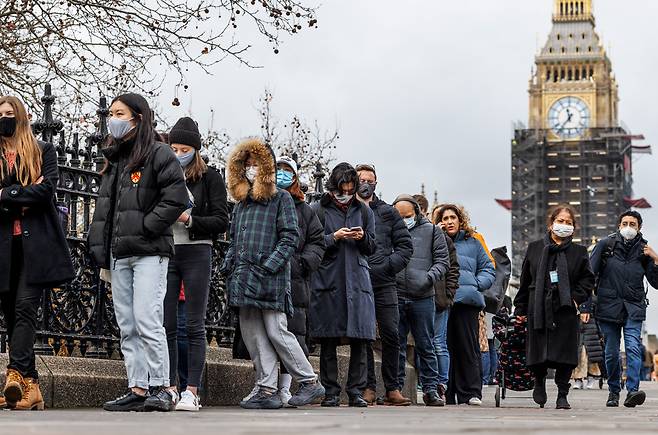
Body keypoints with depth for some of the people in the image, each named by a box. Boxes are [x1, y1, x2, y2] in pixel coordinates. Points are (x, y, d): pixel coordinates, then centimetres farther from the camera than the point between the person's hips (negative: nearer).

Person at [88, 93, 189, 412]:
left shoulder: (158, 154, -3)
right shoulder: (114, 160, 21)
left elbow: (176, 197, -12)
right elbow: (103, 207, 22)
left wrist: (146, 225, -14)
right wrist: (99, 249, 12)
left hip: (149, 252, -8)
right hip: (119, 255, 8)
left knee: (147, 321, -13)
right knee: (127, 326, 6)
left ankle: (161, 388, -7)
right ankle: (138, 389, 9)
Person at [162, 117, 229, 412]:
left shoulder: (210, 177, 2)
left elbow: (221, 221, -3)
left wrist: (188, 219, -14)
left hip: (196, 252, -3)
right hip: (165, 252, 3)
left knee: (194, 325, -2)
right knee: (166, 324, 2)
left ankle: (192, 391, -1)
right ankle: (170, 388, 9)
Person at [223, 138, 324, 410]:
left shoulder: (281, 198, 2)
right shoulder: (241, 202, 21)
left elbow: (290, 237, -6)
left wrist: (269, 265, -15)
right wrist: (229, 265, 9)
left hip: (270, 278, -6)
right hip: (243, 280, 7)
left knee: (276, 332, -9)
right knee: (252, 335, 1)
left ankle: (309, 382, 3)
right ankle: (267, 390, 4)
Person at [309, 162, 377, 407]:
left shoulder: (364, 211, 14)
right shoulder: (319, 210, 5)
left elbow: (372, 249, 17)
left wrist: (363, 238, -4)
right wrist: (334, 237, -12)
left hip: (358, 281, 2)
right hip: (327, 281, -2)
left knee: (360, 339, -4)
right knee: (328, 341, -3)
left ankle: (356, 391, 3)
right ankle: (330, 392, 4)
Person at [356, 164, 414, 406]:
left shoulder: (388, 213, 13)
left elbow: (405, 245, 10)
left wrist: (386, 266, -3)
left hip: (384, 284, 1)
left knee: (390, 336, -3)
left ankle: (392, 389, 3)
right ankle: (368, 387, 8)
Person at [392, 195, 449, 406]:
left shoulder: (431, 231, 9)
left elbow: (442, 260, 7)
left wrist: (430, 277, -10)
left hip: (423, 299, -1)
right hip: (395, 299, 1)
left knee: (426, 346, 4)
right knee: (396, 346, 5)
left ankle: (430, 389, 8)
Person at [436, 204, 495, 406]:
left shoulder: (473, 243, 17)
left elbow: (489, 270, 18)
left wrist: (476, 284, 0)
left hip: (467, 299, 0)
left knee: (468, 346, -7)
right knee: (445, 347, -2)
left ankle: (471, 393, -5)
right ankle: (447, 394, 3)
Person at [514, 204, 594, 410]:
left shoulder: (579, 252, 8)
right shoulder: (535, 248, 10)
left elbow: (587, 279, 9)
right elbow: (525, 280, 12)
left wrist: (576, 298, -6)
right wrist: (520, 308, 9)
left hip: (566, 310, 0)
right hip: (538, 309, 1)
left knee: (565, 353, -5)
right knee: (538, 351, 2)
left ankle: (562, 395, 6)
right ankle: (539, 382, 31)